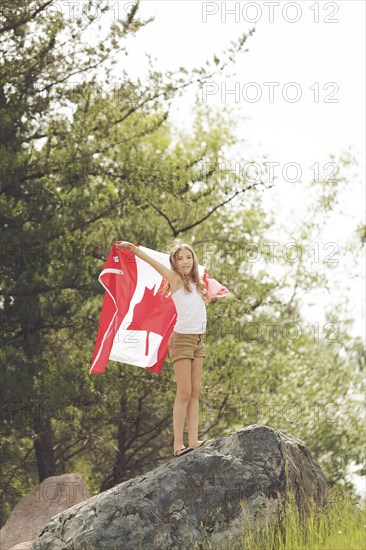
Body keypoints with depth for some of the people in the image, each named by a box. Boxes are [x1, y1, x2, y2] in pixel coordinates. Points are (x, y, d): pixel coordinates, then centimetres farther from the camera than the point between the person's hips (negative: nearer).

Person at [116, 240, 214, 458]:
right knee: (184, 393, -10)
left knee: (195, 393, 2)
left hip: (198, 340, 7)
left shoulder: (196, 283, 15)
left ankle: (193, 440, -1)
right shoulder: (175, 279, -4)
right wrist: (134, 249, -29)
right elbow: (154, 262, -18)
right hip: (182, 339, -7)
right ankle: (178, 444, -11)